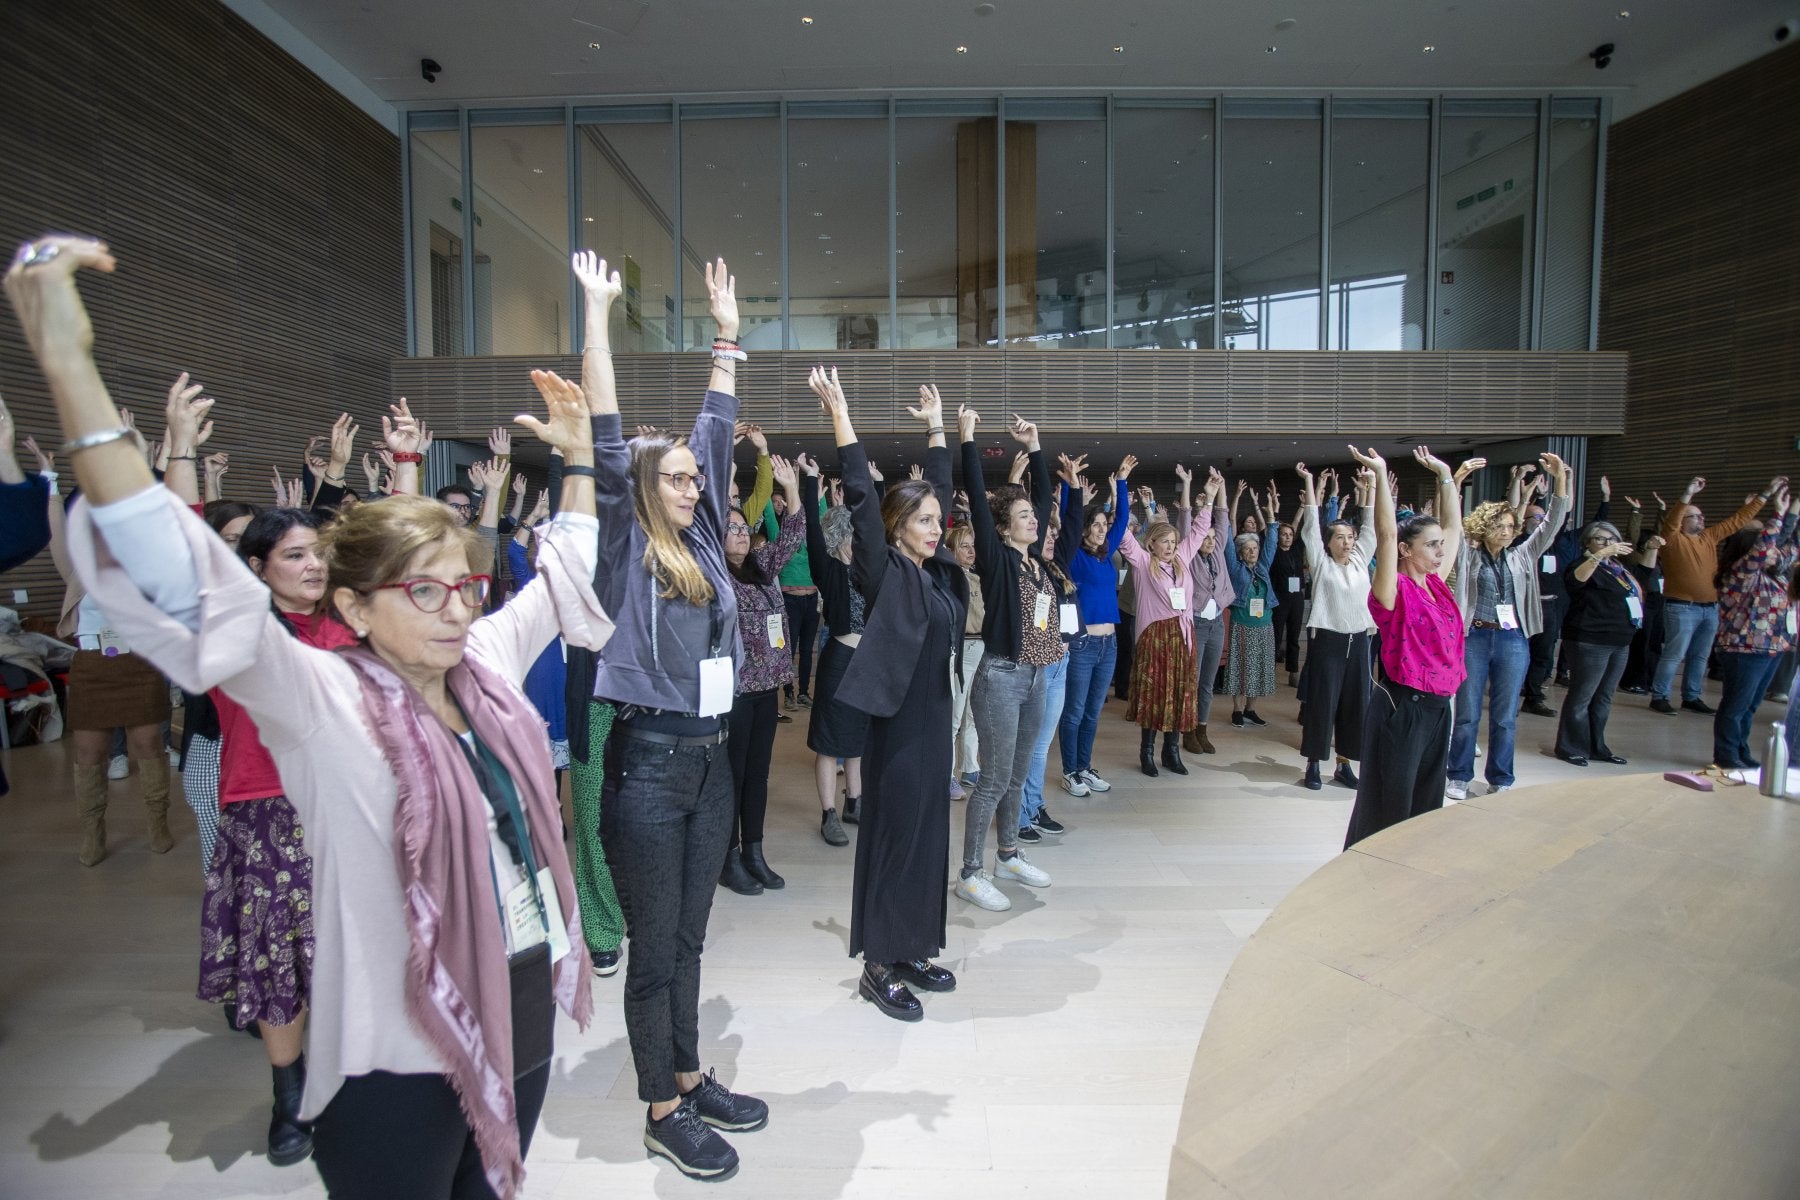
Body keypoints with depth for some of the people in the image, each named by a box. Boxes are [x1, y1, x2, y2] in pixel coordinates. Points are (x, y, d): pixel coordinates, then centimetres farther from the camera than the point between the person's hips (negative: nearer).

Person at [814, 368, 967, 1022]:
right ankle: (877, 968, 16)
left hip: (935, 718, 8)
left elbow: (939, 490, 18)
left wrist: (936, 426, 24)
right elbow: (861, 496, -18)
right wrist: (839, 414, -20)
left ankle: (911, 953, 30)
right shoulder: (885, 572, -11)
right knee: (893, 839, 2)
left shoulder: (936, 570, 8)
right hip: (897, 723, -8)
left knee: (928, 837, 15)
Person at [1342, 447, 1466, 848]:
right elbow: (1387, 534, -23)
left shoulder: (1436, 584, 8)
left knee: (1427, 800, 16)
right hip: (1402, 706, -7)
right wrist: (1380, 474, -23)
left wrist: (1444, 474, 17)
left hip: (1437, 708, 7)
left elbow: (1454, 525, 15)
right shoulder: (1394, 590, -11)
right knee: (1389, 803, 1)